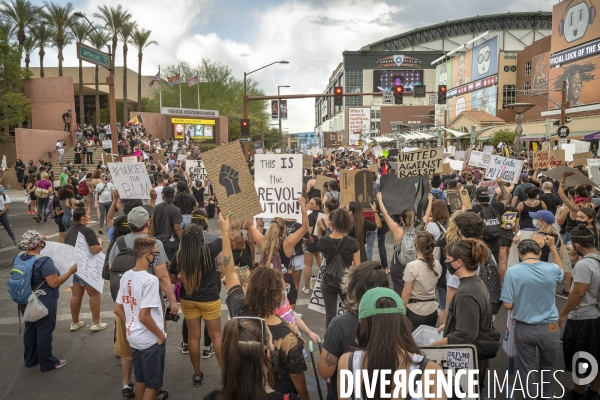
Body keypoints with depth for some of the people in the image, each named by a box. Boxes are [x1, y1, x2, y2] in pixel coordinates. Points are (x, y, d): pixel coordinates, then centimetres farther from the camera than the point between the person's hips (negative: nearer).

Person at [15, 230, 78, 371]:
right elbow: (54, 283, -25)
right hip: (43, 303, -8)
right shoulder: (44, 261, -26)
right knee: (44, 332, 5)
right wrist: (70, 271, -17)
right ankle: (47, 363, 18)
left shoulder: (18, 258, -1)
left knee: (30, 330, 20)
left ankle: (30, 359, 35)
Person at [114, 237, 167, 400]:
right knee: (153, 384, 10)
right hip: (151, 340, -7)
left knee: (140, 379, 23)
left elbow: (117, 310, 6)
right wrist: (161, 335, -14)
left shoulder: (126, 276, 0)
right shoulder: (150, 279, -24)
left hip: (133, 337, 8)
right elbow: (144, 316, -26)